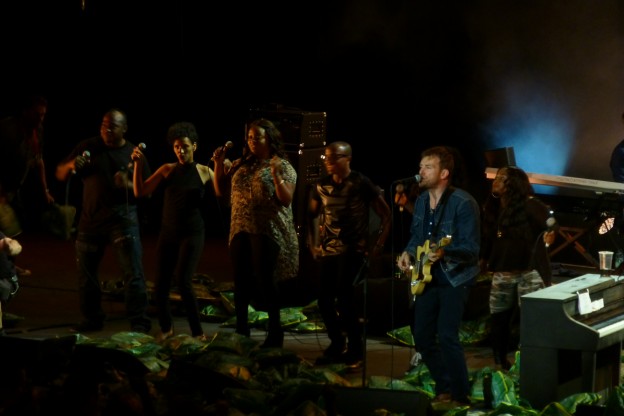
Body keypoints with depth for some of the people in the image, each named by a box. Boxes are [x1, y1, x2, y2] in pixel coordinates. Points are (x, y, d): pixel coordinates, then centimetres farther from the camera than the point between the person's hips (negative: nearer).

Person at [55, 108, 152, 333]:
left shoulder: (134, 154, 1)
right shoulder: (87, 147, 5)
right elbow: (60, 175, 9)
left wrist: (129, 185, -19)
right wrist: (71, 165, -14)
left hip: (123, 218, -3)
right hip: (90, 219, 3)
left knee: (133, 273, -9)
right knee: (85, 273, 9)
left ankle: (139, 322, -6)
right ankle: (92, 319, 24)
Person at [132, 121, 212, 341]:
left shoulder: (204, 172, -1)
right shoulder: (167, 170, 4)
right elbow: (140, 192, 0)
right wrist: (138, 164, -10)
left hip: (193, 234, -3)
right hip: (168, 233, 3)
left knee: (183, 280, -19)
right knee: (161, 285, 1)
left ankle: (198, 332, -6)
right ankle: (166, 327, 27)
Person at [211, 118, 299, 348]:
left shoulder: (283, 166, -4)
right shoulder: (240, 164, 11)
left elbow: (286, 200, -13)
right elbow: (221, 192, 13)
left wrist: (275, 175, -26)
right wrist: (219, 165, 2)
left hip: (268, 232, -5)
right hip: (240, 230, 5)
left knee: (265, 280, -5)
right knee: (241, 281, 8)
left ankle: (275, 331, 7)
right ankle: (241, 330, 19)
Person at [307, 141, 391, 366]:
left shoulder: (362, 183, -8)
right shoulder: (321, 186, 6)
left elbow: (386, 215, -4)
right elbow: (312, 215, 21)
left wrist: (378, 246, -9)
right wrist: (312, 244, 12)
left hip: (354, 249, -5)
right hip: (327, 250, 5)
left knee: (344, 296, -16)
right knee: (324, 300, 2)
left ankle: (355, 347, 0)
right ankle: (337, 344, 21)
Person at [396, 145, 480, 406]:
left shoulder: (463, 203, -19)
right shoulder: (422, 200, 6)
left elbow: (472, 248, -22)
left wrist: (444, 252, -38)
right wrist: (408, 253, 0)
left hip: (455, 278, -8)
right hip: (427, 278, 8)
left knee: (447, 336, -18)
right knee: (422, 336, 8)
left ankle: (461, 396, -6)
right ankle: (444, 389, 25)